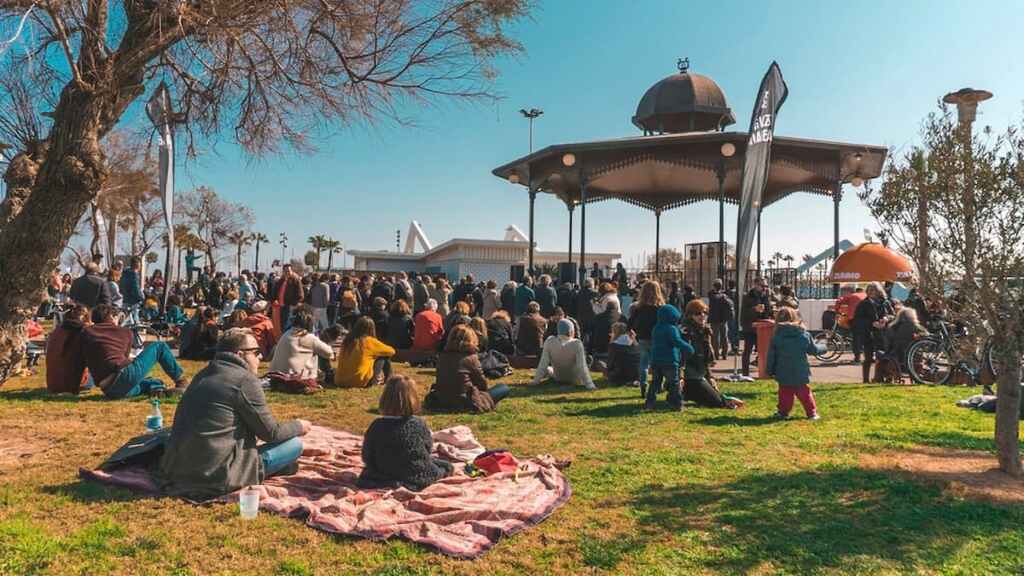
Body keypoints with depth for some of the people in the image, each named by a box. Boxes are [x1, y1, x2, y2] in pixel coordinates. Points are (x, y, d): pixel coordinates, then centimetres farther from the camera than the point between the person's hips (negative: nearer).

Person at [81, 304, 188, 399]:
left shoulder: (85, 333, 16)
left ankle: (157, 388, 4)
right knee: (160, 347, 17)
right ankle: (181, 382, 17)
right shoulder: (125, 332, 11)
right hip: (125, 375, -4)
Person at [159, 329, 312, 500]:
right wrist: (299, 426, 13)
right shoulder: (246, 380, -13)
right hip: (215, 478, -9)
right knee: (294, 444, -4)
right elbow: (271, 433, -6)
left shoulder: (203, 374, 12)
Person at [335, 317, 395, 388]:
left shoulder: (347, 340, 6)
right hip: (360, 381, -6)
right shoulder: (369, 341, -7)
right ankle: (376, 379, 14)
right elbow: (391, 351, 5)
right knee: (384, 356, 8)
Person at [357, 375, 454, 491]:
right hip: (416, 480, -1)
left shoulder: (376, 426, -19)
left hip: (382, 479, 1)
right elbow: (428, 449, -9)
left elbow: (366, 457, -9)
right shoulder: (419, 424, -21)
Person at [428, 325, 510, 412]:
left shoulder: (442, 356, 2)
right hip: (464, 403, -7)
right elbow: (482, 384, -3)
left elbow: (439, 383, 13)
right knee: (504, 388, 1)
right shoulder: (471, 357, -12)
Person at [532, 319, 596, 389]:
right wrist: (589, 384, -27)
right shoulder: (577, 344, -31)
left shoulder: (549, 341, -25)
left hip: (558, 379, 1)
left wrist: (536, 381, -12)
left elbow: (543, 363, -20)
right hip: (574, 380, -1)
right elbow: (582, 366, -32)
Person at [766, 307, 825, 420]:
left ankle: (783, 412, 12)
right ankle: (812, 413, 13)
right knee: (804, 392, 12)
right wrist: (823, 348, 31)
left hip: (784, 373, -1)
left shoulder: (777, 336, -6)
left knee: (785, 393, 10)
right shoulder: (805, 334, -2)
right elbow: (813, 349, 9)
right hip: (801, 372, 1)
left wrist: (770, 370, 7)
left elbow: (771, 355, -2)